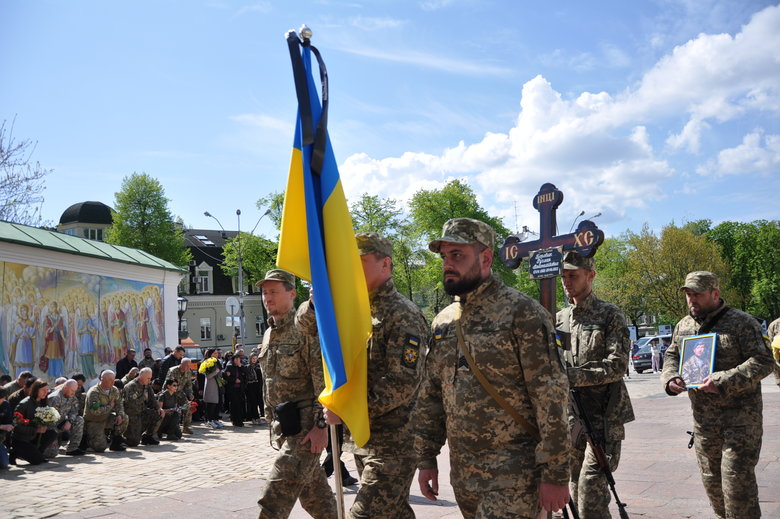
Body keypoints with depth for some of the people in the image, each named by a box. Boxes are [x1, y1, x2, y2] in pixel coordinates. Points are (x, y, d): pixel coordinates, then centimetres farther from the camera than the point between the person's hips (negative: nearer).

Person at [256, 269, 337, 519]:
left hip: (305, 423, -8)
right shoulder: (268, 335, 15)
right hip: (282, 424, 8)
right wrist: (273, 422, 21)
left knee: (276, 496, -12)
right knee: (313, 491, 16)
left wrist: (320, 425, -21)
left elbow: (324, 381, -17)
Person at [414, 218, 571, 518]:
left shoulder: (522, 313, -11)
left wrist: (555, 474, -16)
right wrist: (426, 458, 12)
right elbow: (429, 397, 16)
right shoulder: (443, 322, 10)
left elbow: (551, 397, -14)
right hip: (462, 475, 7)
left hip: (512, 473, -6)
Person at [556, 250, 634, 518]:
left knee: (590, 486, -14)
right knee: (576, 487, 10)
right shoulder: (559, 319, 13)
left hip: (604, 416, -5)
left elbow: (617, 365, -13)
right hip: (573, 416, 6)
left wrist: (572, 375, -23)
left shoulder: (610, 315, -3)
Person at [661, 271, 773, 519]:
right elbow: (672, 356, 17)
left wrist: (724, 381, -25)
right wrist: (670, 379, -6)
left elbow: (763, 361, -14)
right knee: (711, 479, 14)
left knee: (737, 478, -9)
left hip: (740, 417, -6)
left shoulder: (742, 322, -8)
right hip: (703, 418, 6)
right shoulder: (683, 326, 10)